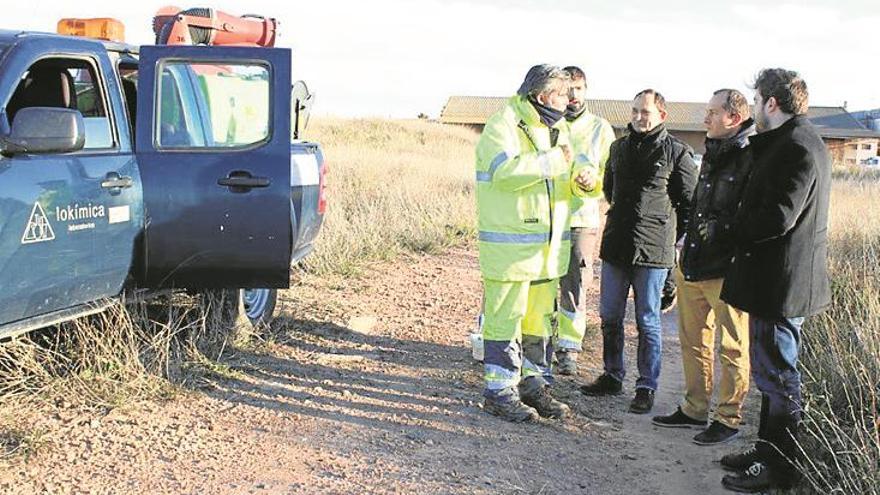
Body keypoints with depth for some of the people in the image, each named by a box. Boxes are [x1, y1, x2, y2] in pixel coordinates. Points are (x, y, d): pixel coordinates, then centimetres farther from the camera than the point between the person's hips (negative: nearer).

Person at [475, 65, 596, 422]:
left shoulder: (556, 128, 16)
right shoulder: (503, 125, -11)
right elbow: (505, 172, -27)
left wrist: (579, 182, 0)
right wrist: (554, 160, -22)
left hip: (548, 245, 8)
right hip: (509, 245, -8)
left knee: (541, 317, 15)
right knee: (505, 317, -4)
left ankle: (533, 383, 27)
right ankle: (499, 392, 6)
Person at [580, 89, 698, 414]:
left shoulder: (677, 153, -5)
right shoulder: (619, 147, 12)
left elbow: (691, 203, -1)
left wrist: (671, 237, -1)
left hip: (652, 251, -6)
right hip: (616, 245, 6)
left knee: (648, 321, 2)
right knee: (610, 317, 12)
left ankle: (647, 387, 11)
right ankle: (613, 376, 26)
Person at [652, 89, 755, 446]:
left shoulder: (754, 158, -13)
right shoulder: (712, 152, 14)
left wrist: (741, 262, -19)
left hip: (727, 272, -9)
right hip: (692, 266, 9)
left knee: (733, 349, 4)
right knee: (693, 341, 16)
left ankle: (728, 418, 15)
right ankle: (694, 410, 29)